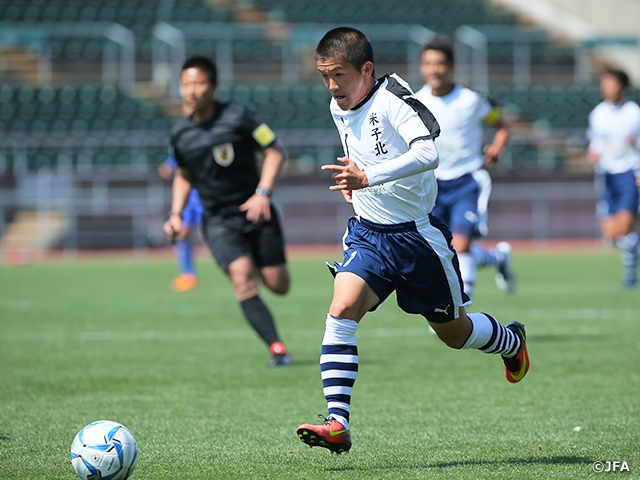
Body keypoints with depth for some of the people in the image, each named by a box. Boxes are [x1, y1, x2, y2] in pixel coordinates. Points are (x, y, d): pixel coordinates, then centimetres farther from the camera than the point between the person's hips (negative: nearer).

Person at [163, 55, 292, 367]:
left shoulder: (236, 118, -11)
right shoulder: (180, 134, 2)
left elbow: (274, 152, -7)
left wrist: (262, 192, -19)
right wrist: (176, 214, 6)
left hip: (254, 211, -1)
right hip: (217, 221, 2)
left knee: (278, 285, 0)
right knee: (241, 275, -22)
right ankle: (276, 348, -21)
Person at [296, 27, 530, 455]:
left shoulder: (393, 102, -21)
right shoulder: (339, 108, 3)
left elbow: (428, 153, -40)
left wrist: (368, 177, -49)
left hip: (417, 235, -5)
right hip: (368, 233, 5)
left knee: (454, 332, 13)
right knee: (341, 311, -20)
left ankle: (511, 341, 48)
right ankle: (337, 424, -24)